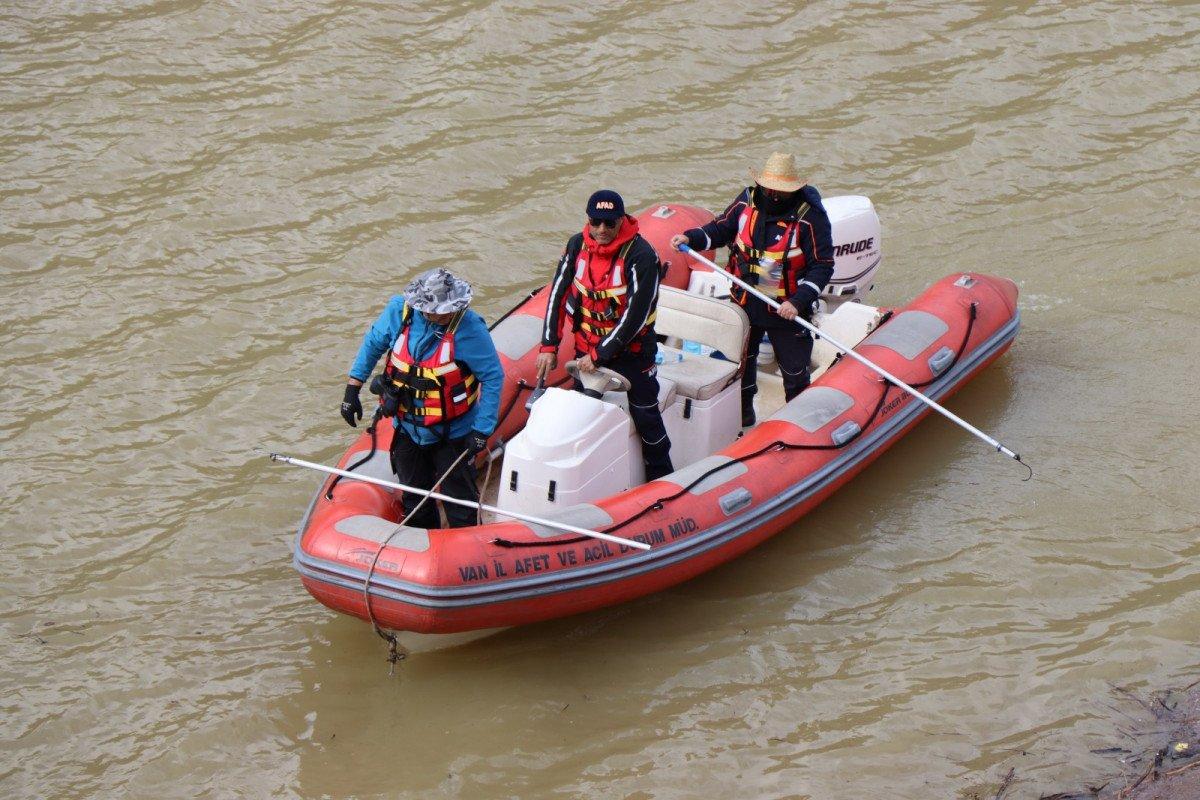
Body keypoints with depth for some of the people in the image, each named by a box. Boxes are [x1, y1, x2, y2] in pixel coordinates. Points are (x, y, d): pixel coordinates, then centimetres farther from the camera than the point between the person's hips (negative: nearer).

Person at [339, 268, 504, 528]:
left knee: (458, 499, 9)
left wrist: (482, 429, -17)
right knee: (414, 499, 23)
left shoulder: (469, 328, -26)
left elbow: (493, 377, -17)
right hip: (407, 427, 4)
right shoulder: (399, 310, -16)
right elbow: (373, 344, 4)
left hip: (452, 435, -4)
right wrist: (352, 389, 5)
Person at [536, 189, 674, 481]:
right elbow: (559, 294, 1)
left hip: (631, 350, -5)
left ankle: (661, 478, 15)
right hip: (586, 348, 5)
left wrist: (599, 355, -21)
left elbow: (635, 315, -23)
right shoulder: (577, 246, -6)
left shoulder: (641, 256, -22)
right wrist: (549, 346, -4)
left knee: (645, 415, 2)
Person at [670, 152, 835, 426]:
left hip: (786, 309, -4)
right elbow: (720, 229, 9)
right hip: (745, 303, 5)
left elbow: (823, 265, -16)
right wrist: (691, 238, -8)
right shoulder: (748, 200, -6)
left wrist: (798, 302, -25)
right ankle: (743, 414, 42)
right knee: (740, 362, 22)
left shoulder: (810, 215, -19)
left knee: (795, 372, 8)